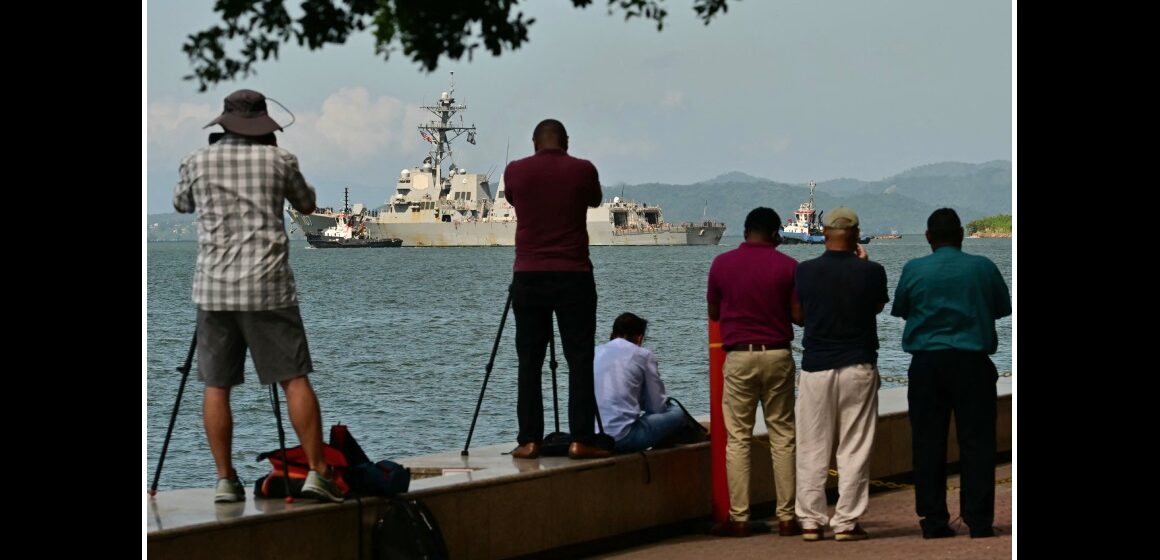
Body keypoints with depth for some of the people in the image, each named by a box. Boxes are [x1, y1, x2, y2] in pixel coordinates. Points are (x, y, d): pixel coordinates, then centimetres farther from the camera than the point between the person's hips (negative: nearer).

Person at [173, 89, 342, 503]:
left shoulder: (198, 162, 4)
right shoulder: (278, 160, 0)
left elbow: (181, 205, 24)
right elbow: (306, 205, 17)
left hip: (213, 287, 1)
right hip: (267, 286, -1)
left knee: (216, 386, 7)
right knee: (294, 379, 1)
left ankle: (225, 481, 5)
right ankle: (317, 472, -5)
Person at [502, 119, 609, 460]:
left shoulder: (515, 171, 0)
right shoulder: (583, 170, -3)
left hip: (528, 277, 2)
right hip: (573, 277, -1)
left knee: (529, 363, 6)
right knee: (580, 361, 1)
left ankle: (529, 440, 3)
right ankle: (581, 440, -4)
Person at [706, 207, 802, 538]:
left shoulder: (722, 264, 1)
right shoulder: (787, 266, -2)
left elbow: (713, 313, 10)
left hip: (738, 356, 0)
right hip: (778, 355, 0)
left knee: (738, 438, 3)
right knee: (782, 436, 6)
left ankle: (739, 518, 0)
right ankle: (786, 517, 5)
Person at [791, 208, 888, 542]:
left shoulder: (805, 271, -4)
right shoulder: (871, 272, -8)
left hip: (816, 367, 1)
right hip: (858, 367, -1)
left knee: (812, 449, 7)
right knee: (854, 448, 4)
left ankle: (811, 521, 7)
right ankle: (846, 522, 2)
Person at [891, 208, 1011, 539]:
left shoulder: (914, 270, -3)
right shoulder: (982, 268, -2)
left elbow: (900, 310, 10)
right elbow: (1003, 308, 11)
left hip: (927, 363, 1)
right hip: (972, 362, -1)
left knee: (928, 443, 6)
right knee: (976, 442, 3)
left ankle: (934, 521, 5)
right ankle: (979, 521, 0)